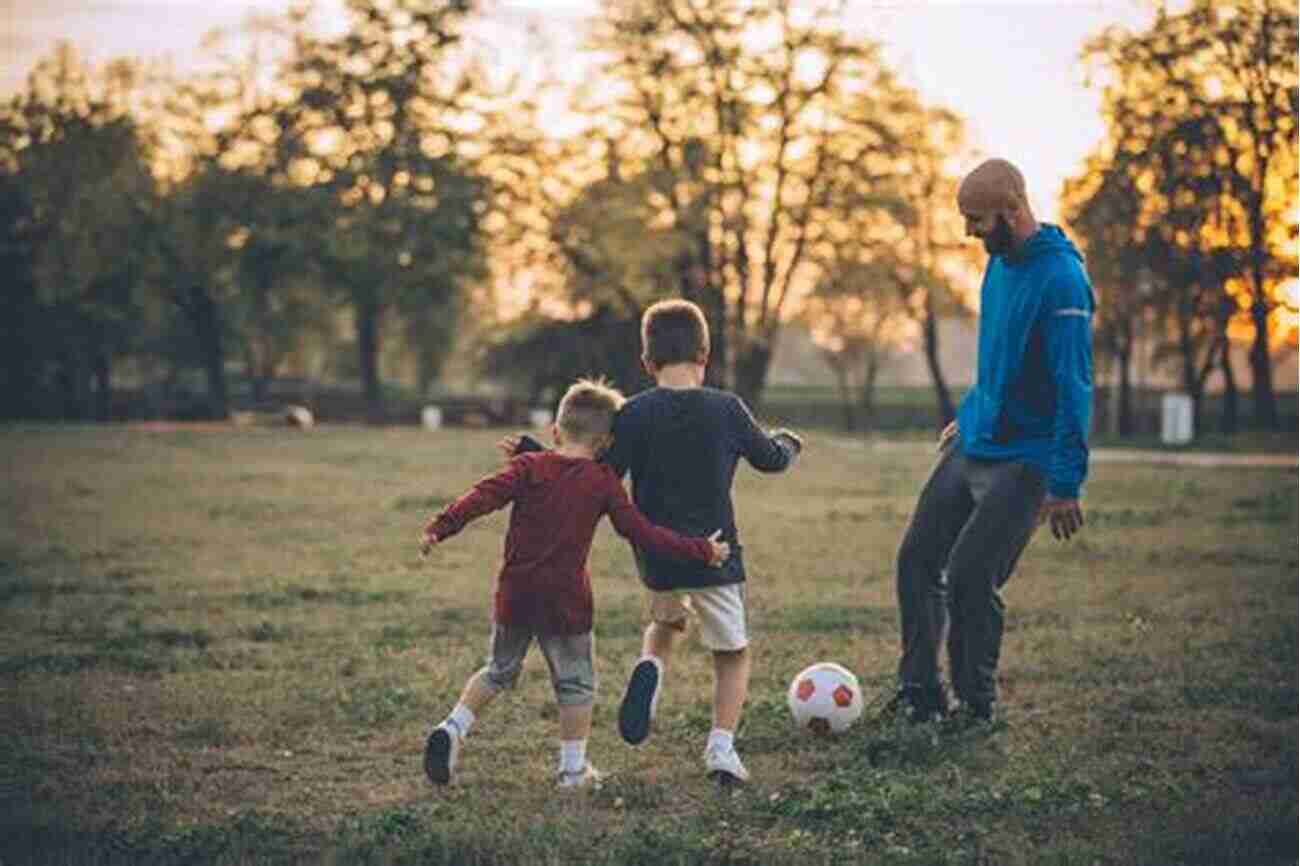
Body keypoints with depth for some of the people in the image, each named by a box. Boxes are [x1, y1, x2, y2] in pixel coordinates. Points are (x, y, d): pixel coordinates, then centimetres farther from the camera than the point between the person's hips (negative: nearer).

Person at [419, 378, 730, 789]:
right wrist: (700, 550, 4)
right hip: (566, 598, -2)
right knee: (576, 681, 13)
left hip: (515, 592, 3)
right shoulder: (604, 482, -2)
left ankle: (453, 728, 6)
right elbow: (642, 532, -3)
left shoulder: (529, 466, 1)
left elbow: (484, 497, -12)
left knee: (499, 670, 21)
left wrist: (441, 527, -14)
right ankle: (573, 767, 15)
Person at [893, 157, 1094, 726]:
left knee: (969, 579, -10)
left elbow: (1073, 386, -20)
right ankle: (920, 694, 17)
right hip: (971, 446, 8)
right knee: (917, 561, 6)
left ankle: (976, 708, 8)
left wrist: (1066, 484, -20)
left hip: (1021, 461, -8)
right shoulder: (999, 263, 8)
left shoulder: (1060, 279, -19)